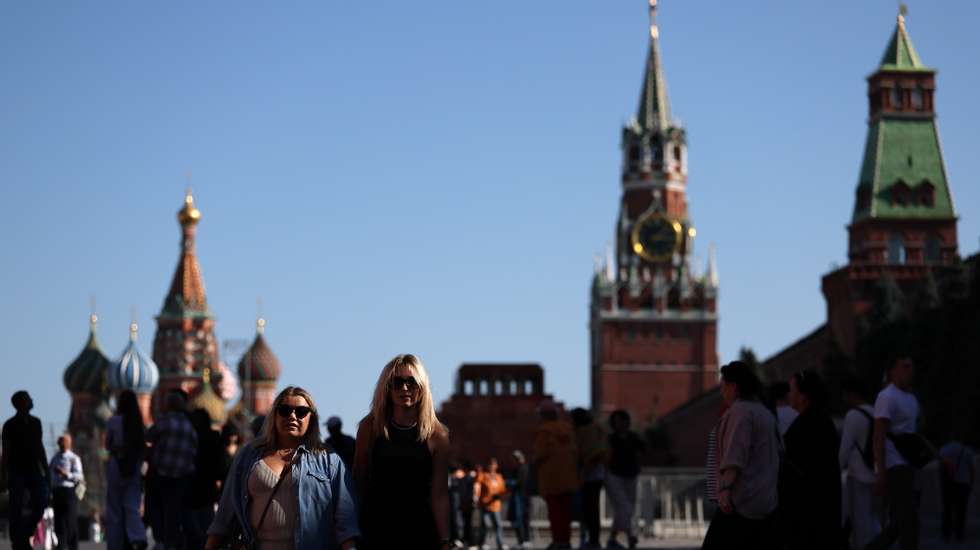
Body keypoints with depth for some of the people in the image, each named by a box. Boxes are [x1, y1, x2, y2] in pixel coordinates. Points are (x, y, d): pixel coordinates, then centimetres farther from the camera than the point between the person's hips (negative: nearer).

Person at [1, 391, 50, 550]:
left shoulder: (35, 422, 12)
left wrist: (46, 471, 14)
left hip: (34, 471, 4)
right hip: (16, 471, -4)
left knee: (41, 505, -6)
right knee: (16, 510, -4)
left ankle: (24, 536, 13)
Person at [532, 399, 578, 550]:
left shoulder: (543, 430, -12)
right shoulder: (566, 428, 6)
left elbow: (541, 453, -16)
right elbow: (574, 450, 5)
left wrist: (536, 462, 3)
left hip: (551, 474, -6)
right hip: (567, 473, 6)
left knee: (554, 508, -3)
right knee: (565, 507, 10)